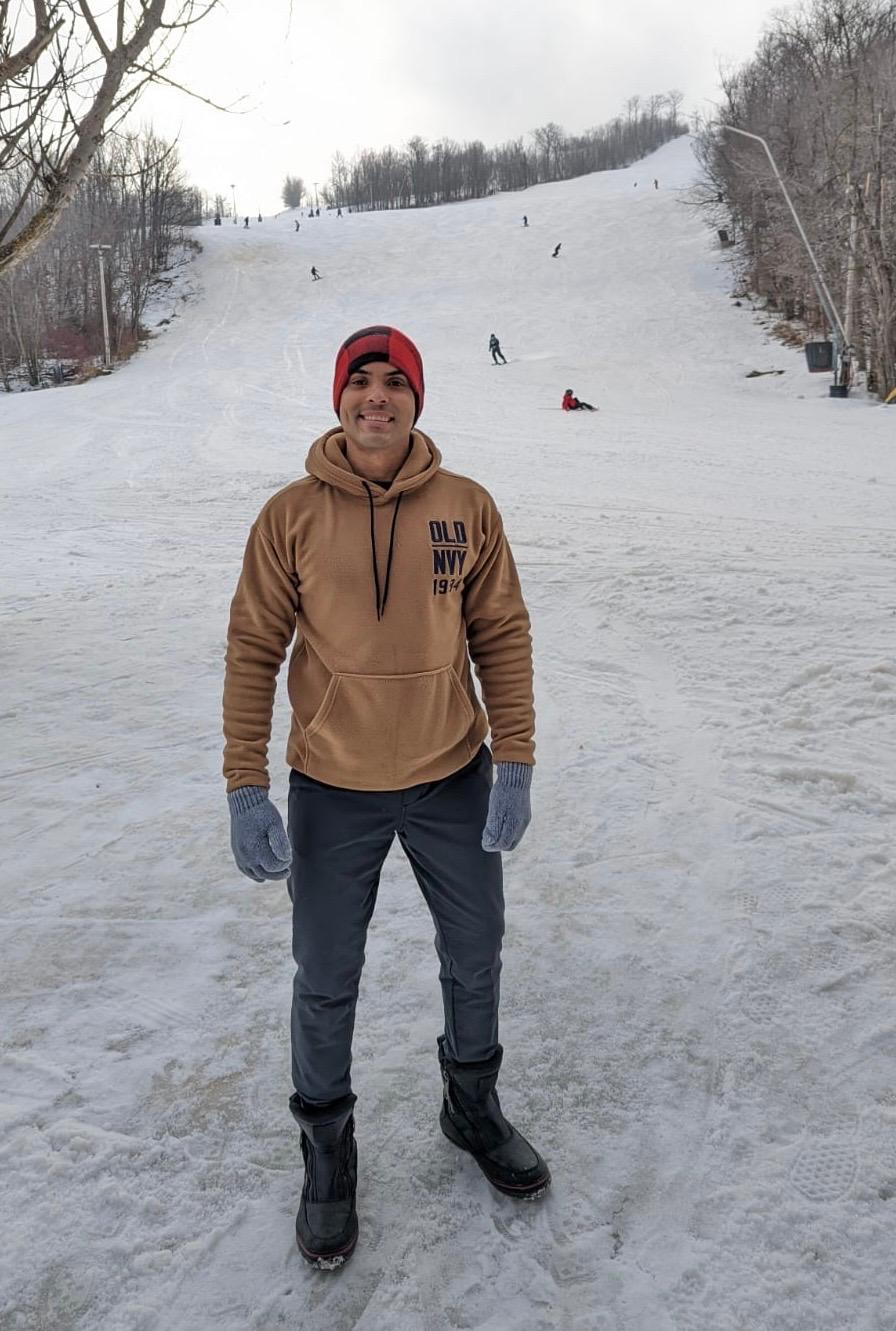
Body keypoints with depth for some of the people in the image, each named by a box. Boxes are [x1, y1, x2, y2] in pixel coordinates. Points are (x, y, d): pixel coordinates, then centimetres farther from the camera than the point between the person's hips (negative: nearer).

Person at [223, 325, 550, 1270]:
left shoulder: (467, 508, -5)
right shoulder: (291, 516, -8)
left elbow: (503, 636, -1)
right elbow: (253, 650, -5)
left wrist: (514, 763, -7)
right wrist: (246, 788, -10)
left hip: (454, 782, 2)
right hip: (332, 792, -1)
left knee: (475, 960, 18)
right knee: (325, 985, 12)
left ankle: (472, 1106, 46)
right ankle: (327, 1148, 38)